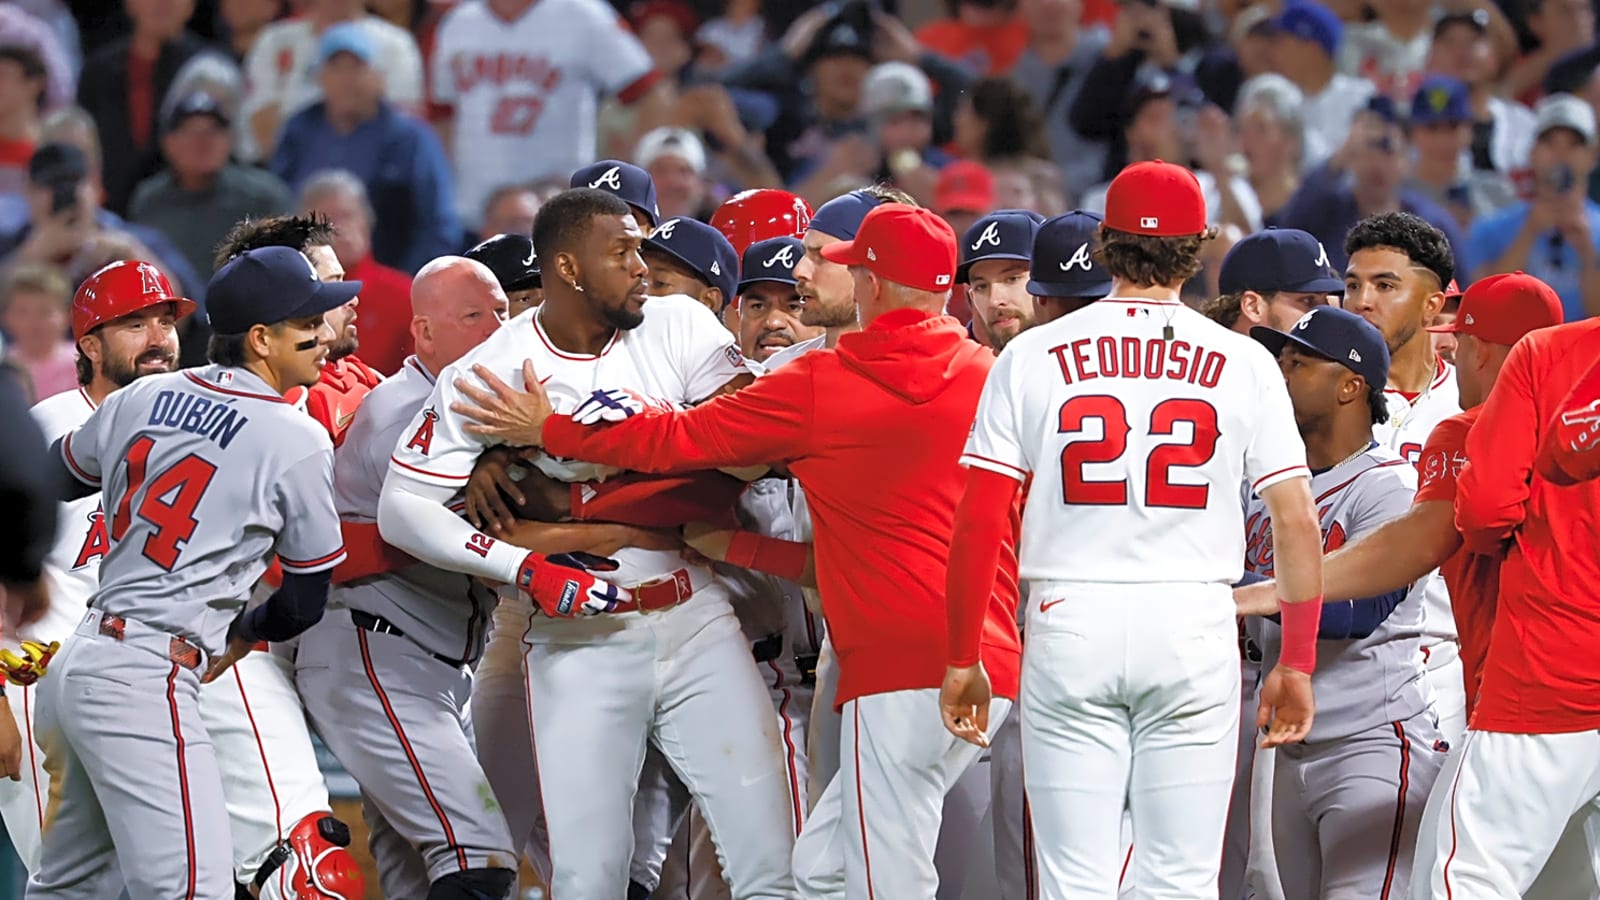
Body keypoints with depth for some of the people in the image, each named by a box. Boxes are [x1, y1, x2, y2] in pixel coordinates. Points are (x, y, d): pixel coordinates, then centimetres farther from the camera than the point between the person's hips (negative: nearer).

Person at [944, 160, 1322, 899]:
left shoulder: (1033, 356, 2)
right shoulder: (1241, 363, 3)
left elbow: (980, 519, -1)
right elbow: (1297, 520, 0)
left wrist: (963, 658, 6)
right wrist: (1296, 663, 8)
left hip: (1069, 617, 0)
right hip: (1194, 627, 0)